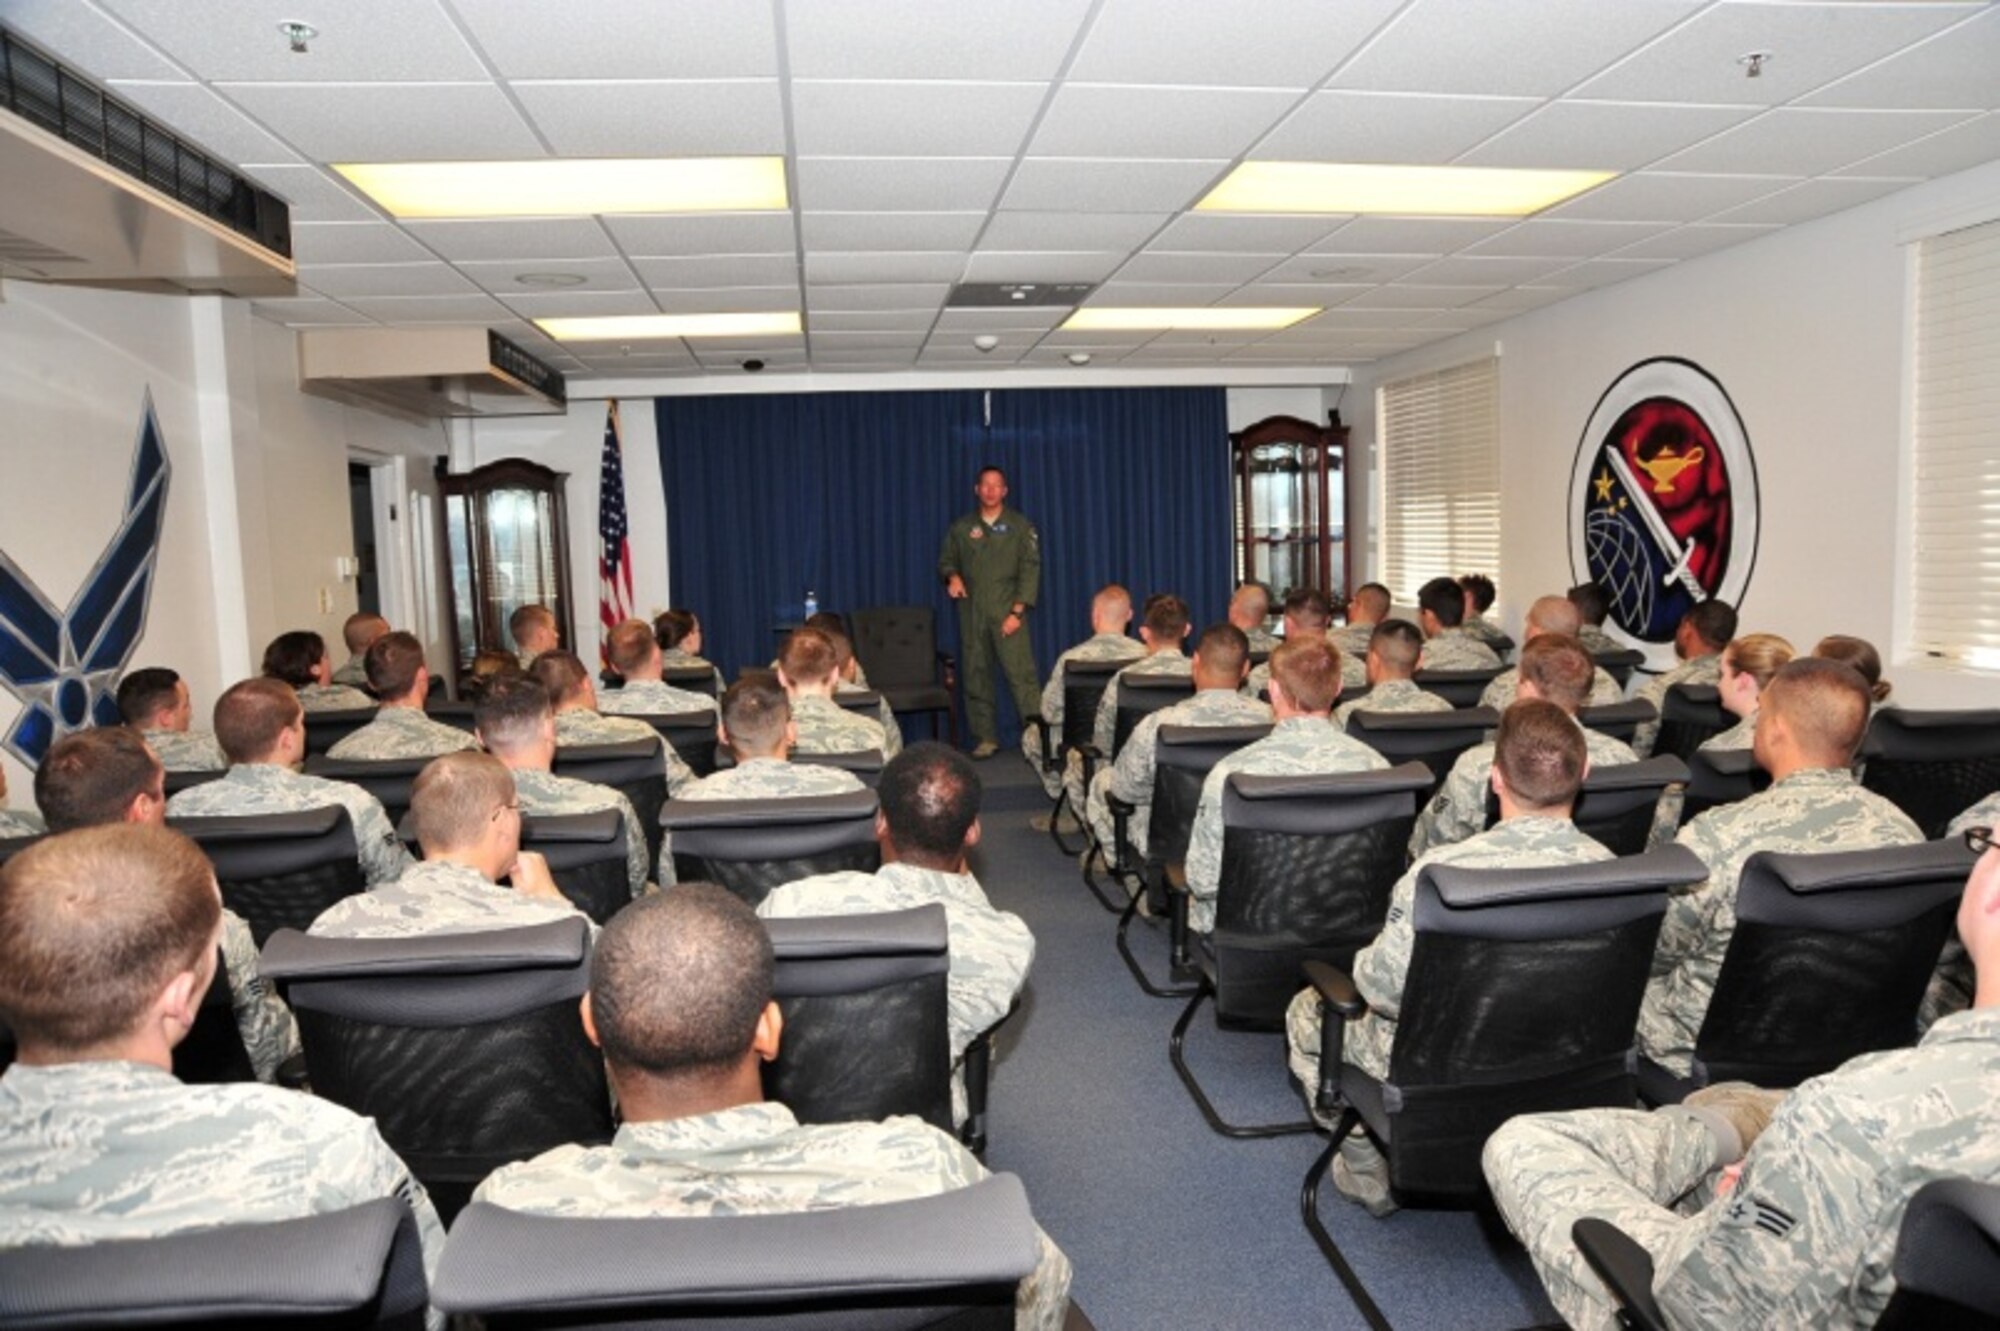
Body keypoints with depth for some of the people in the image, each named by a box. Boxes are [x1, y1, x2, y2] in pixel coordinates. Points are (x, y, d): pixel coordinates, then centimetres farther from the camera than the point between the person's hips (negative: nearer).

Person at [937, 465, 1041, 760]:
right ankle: (986, 738, 11)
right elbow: (946, 560, 22)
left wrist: (1017, 611, -9)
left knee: (1021, 674, -11)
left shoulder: (1020, 527, 5)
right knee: (976, 675, 3)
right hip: (972, 612, 3)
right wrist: (952, 576, -3)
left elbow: (1030, 569, 0)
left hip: (1007, 611, -3)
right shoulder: (961, 528, 13)